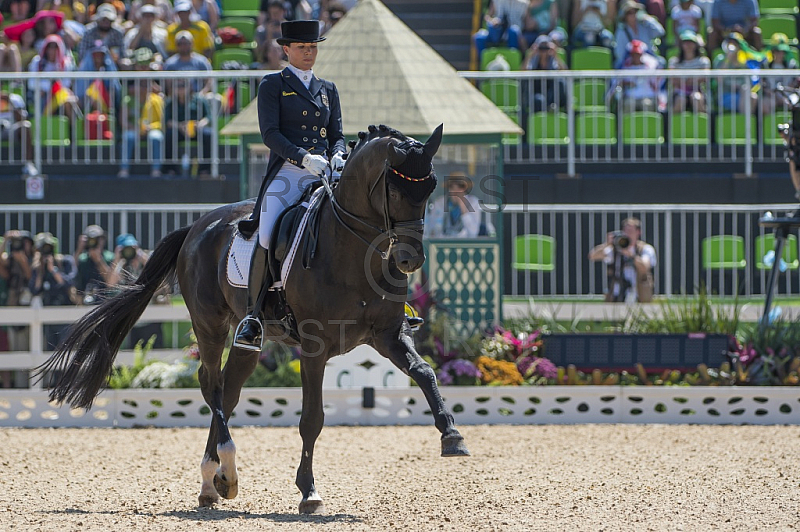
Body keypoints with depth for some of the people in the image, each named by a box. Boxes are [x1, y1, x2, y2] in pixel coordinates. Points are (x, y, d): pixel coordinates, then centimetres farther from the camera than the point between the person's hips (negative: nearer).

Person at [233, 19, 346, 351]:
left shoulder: (328, 90, 21)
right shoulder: (272, 85, 7)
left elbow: (337, 134, 18)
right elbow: (270, 133, -5)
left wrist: (337, 156, -7)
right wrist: (303, 158, -19)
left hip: (323, 174, 4)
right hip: (286, 174, -4)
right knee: (267, 237, -26)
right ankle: (253, 316, -21)